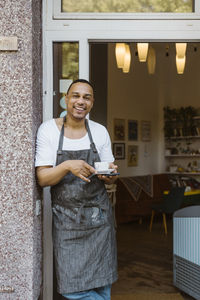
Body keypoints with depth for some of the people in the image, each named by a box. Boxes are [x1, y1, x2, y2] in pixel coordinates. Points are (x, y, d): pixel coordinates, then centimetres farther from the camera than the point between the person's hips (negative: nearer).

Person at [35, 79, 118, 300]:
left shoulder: (100, 132, 5)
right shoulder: (48, 129, -3)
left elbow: (110, 179, 11)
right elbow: (42, 179, -7)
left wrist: (110, 174, -12)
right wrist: (67, 166, -25)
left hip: (98, 216, 2)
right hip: (65, 219, -1)